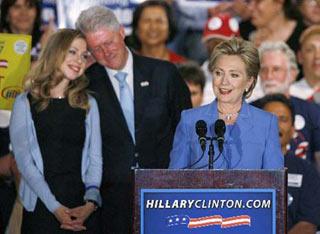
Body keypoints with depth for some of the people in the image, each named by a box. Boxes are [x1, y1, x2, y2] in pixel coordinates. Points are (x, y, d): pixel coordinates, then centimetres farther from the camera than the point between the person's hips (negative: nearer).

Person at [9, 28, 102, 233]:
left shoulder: (88, 104, 12)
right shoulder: (25, 104, 2)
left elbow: (95, 157, 5)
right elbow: (24, 161, -5)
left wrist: (91, 202, -11)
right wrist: (56, 208, -14)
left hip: (83, 209, 2)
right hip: (41, 208, -2)